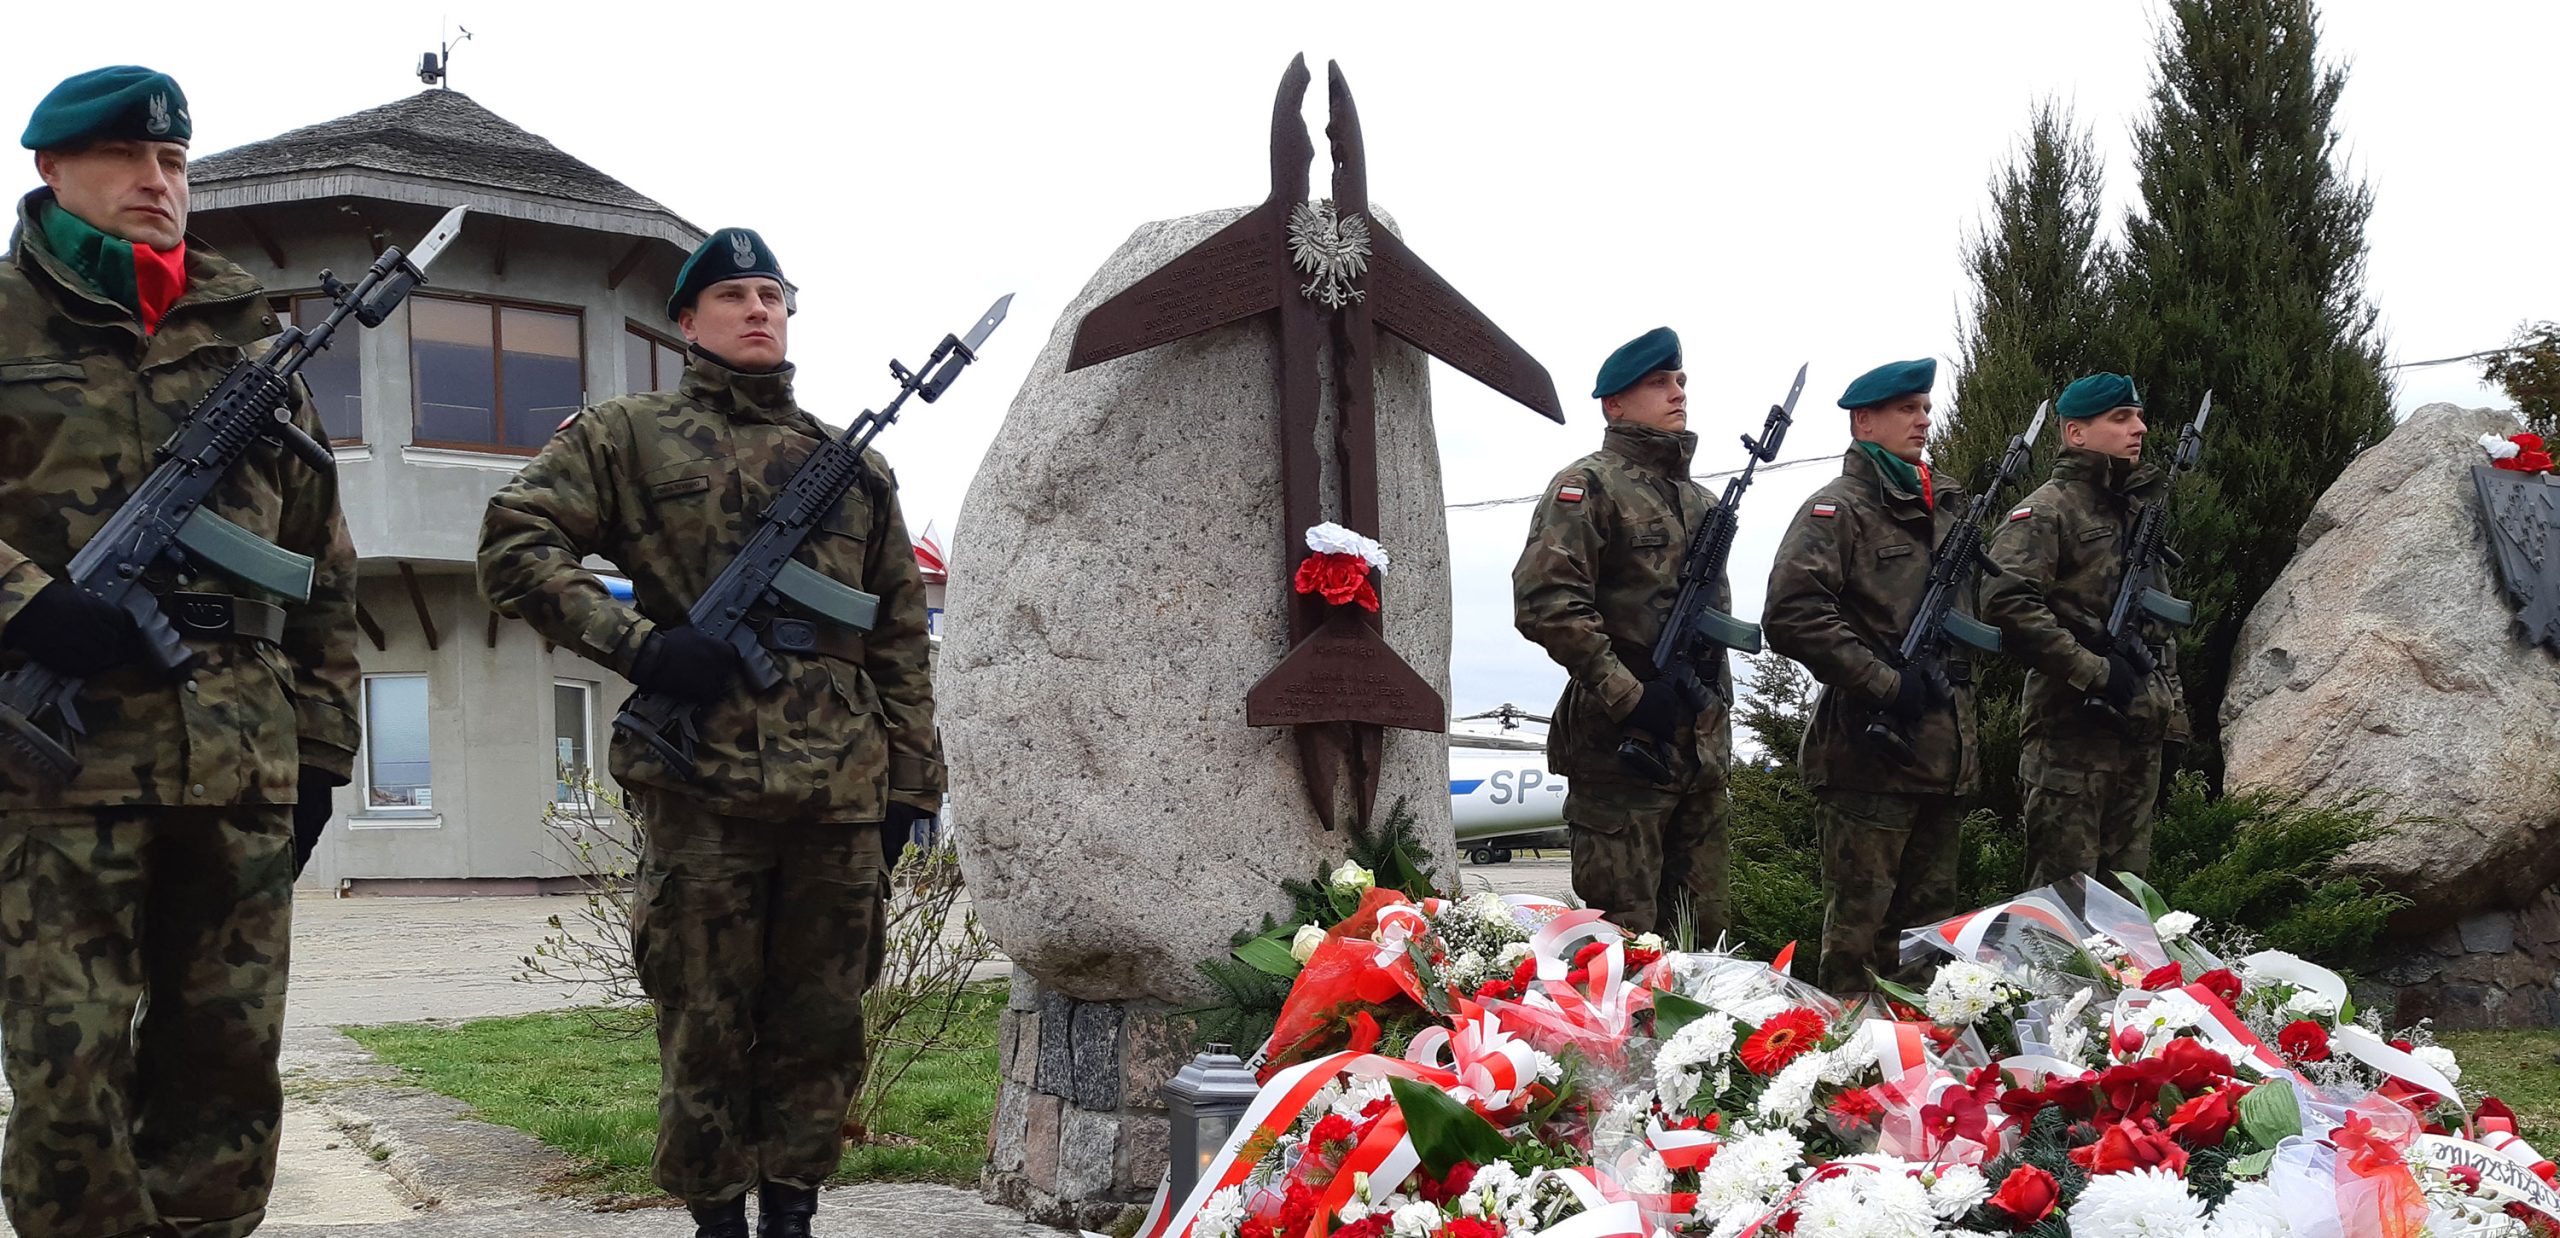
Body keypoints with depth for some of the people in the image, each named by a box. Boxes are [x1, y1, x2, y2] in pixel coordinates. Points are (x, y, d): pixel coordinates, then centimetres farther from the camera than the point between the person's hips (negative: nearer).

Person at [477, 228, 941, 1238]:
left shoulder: (858, 466, 17)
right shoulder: (629, 436, 7)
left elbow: (899, 638, 17)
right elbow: (514, 546, -1)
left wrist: (910, 781, 12)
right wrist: (637, 642, -13)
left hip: (842, 796, 3)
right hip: (703, 791, -3)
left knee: (821, 1029, 8)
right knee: (705, 1029, 4)